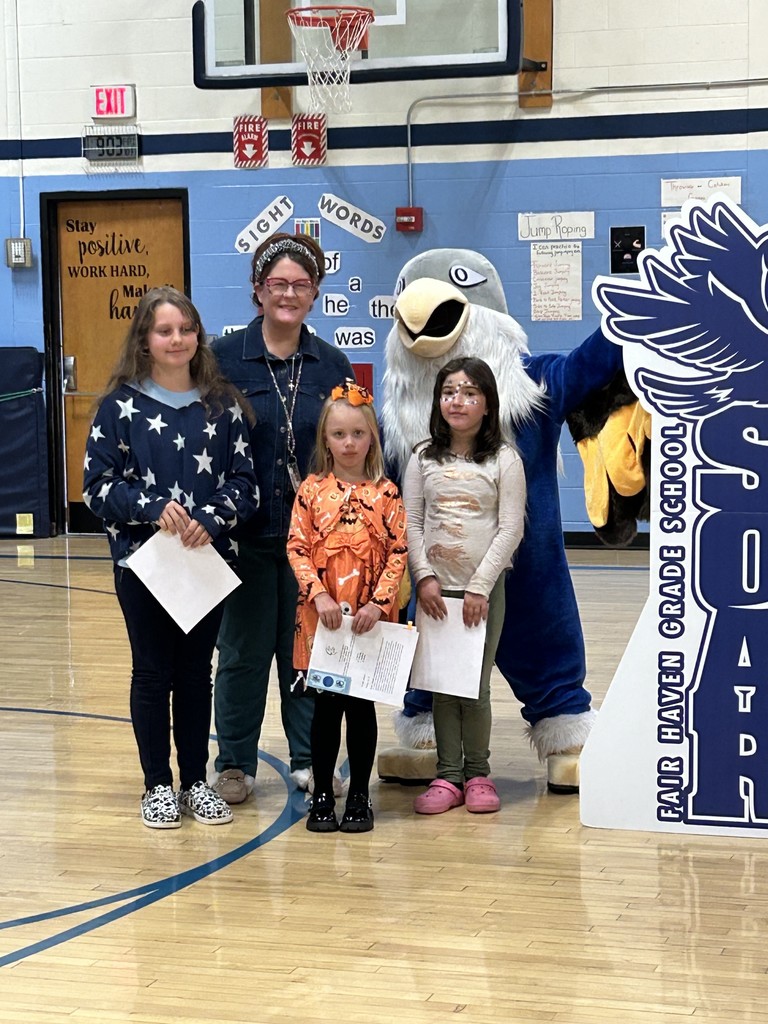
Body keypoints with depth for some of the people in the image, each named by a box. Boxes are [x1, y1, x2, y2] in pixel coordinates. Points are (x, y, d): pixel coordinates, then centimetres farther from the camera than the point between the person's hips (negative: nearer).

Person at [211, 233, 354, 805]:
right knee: (243, 649, 7)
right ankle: (235, 764, 18)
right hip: (246, 530, -2)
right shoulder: (225, 357, -3)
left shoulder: (332, 365, 5)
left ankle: (309, 758, 21)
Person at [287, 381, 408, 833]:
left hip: (370, 617, 0)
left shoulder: (386, 494, 0)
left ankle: (359, 795, 18)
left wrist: (379, 603, -13)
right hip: (322, 616, 0)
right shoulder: (312, 490, 1)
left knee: (362, 705, 7)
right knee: (327, 703, 6)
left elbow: (399, 552, -3)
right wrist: (319, 594, -14)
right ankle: (322, 795, 17)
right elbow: (297, 548, -2)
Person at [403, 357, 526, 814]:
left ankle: (478, 773, 13)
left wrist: (480, 587, -12)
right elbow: (411, 523, 3)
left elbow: (511, 528, -6)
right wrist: (425, 577, -9)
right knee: (441, 684, 5)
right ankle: (448, 775, 11)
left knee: (476, 686, 1)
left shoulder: (504, 459, -2)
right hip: (435, 588, 3)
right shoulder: (424, 458, 6)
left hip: (484, 588, -2)